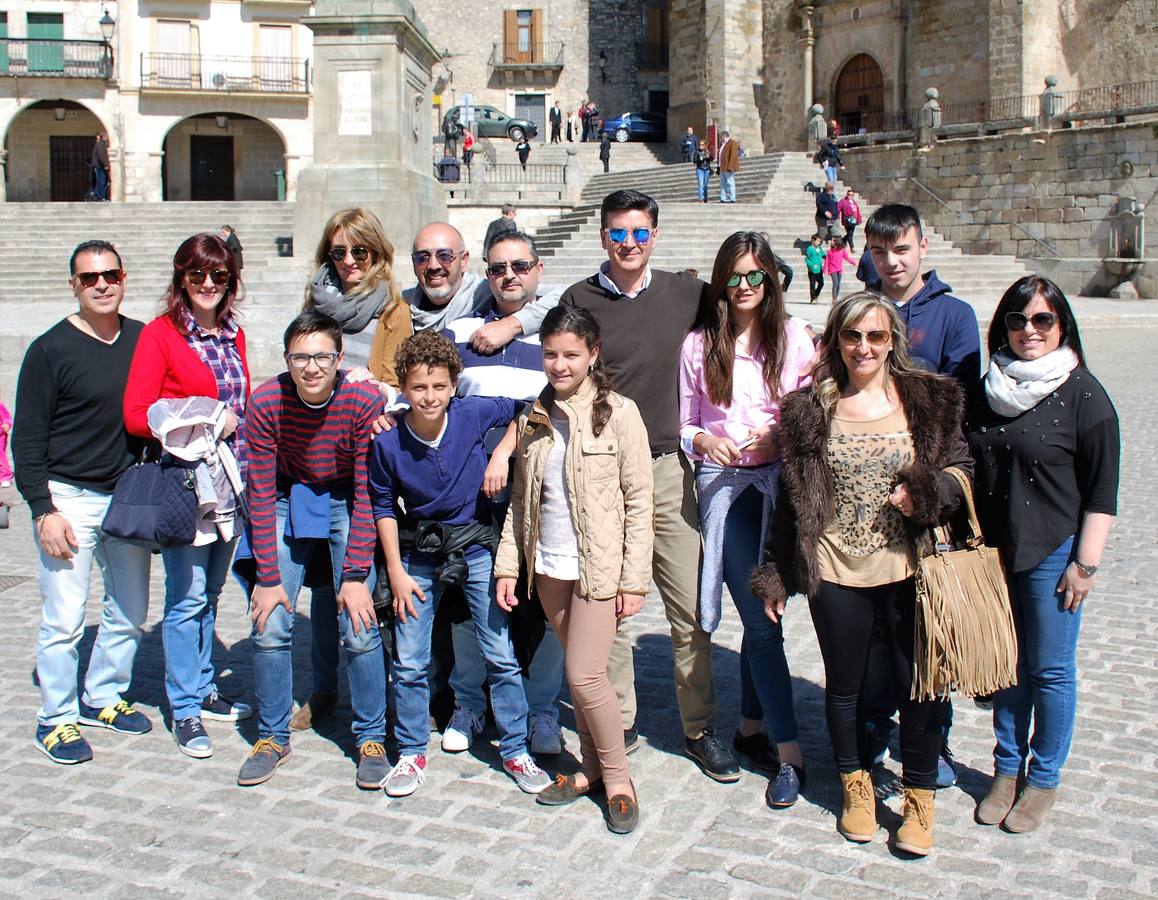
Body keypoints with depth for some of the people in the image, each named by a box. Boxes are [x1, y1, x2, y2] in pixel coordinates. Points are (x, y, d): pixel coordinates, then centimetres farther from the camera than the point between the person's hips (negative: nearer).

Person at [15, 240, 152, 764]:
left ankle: (103, 697, 31)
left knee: (129, 612, 12)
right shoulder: (51, 350, -7)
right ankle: (56, 719, 13)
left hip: (129, 496, 5)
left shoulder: (143, 340, 5)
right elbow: (27, 440, -6)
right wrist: (43, 510, -13)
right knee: (64, 620, -3)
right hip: (69, 498, -5)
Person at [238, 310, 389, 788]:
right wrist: (268, 578, -13)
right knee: (270, 624, -4)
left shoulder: (364, 400, -24)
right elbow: (260, 494, -12)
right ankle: (272, 737, 15)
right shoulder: (266, 402, -19)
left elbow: (367, 495, -18)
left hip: (348, 503, -1)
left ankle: (371, 739, 10)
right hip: (288, 501, 2)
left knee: (360, 627, -9)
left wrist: (356, 576, -20)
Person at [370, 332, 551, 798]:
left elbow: (521, 411, 3)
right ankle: (411, 753, 24)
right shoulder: (387, 441, -14)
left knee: (501, 655, 3)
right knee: (410, 662, 5)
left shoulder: (473, 414, -16)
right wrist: (396, 571, -3)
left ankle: (516, 751, 18)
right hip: (418, 553, 1)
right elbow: (383, 506, -1)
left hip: (475, 545, 0)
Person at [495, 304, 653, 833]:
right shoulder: (534, 417, 7)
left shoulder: (618, 414, -8)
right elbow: (521, 498, 11)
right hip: (550, 565, 5)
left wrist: (634, 577, -11)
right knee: (580, 673, 13)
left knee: (585, 675, -8)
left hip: (599, 565, -5)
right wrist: (507, 564, 5)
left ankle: (616, 775, 11)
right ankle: (592, 766, 28)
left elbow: (639, 501, -8)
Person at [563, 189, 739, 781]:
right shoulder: (578, 300, 2)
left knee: (691, 608, 1)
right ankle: (619, 724, 22)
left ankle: (700, 728, 16)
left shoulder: (685, 293, 5)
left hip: (667, 467, 1)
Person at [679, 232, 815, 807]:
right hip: (723, 484, -1)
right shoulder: (699, 344, 5)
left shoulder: (793, 337, 3)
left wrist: (781, 436, -14)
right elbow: (681, 423, 7)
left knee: (763, 610, 6)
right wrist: (703, 440, -13)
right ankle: (789, 752, 1)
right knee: (761, 618, -4)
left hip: (780, 481, 1)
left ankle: (750, 728, 25)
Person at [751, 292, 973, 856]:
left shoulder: (928, 401, 0)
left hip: (908, 568, 0)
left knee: (917, 685, 6)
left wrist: (928, 494, -16)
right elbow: (792, 496, 4)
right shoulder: (811, 408, 0)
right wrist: (775, 575, 5)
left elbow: (961, 467, 6)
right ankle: (855, 784, 37)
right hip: (836, 571, 1)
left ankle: (919, 798, 26)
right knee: (844, 686, 15)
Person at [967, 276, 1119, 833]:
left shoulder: (1082, 394, -8)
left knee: (1050, 670, 5)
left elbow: (1101, 489, -8)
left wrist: (1086, 562, -11)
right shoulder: (991, 388, 6)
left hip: (1053, 551, -4)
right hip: (993, 550, 4)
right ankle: (1007, 769, 28)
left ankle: (1044, 778, 21)